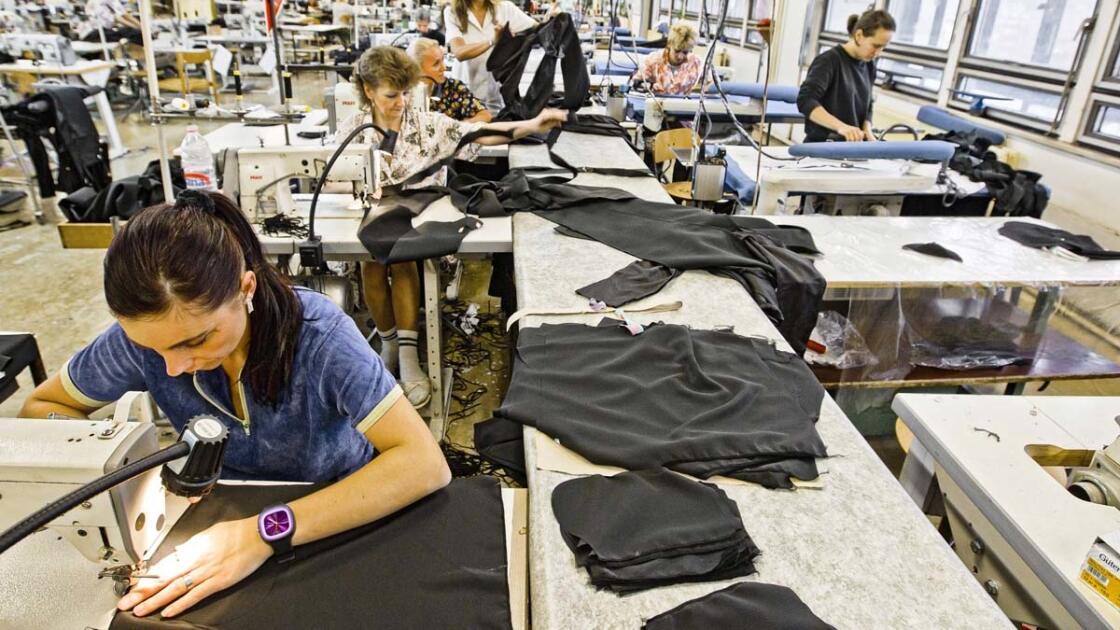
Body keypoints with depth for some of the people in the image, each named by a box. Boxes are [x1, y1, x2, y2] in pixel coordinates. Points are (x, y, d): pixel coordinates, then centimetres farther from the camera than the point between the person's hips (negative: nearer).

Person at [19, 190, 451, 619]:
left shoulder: (318, 333, -28)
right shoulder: (142, 336, -17)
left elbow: (425, 464, -35)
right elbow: (40, 408, 0)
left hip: (341, 513, -2)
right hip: (228, 513, 3)